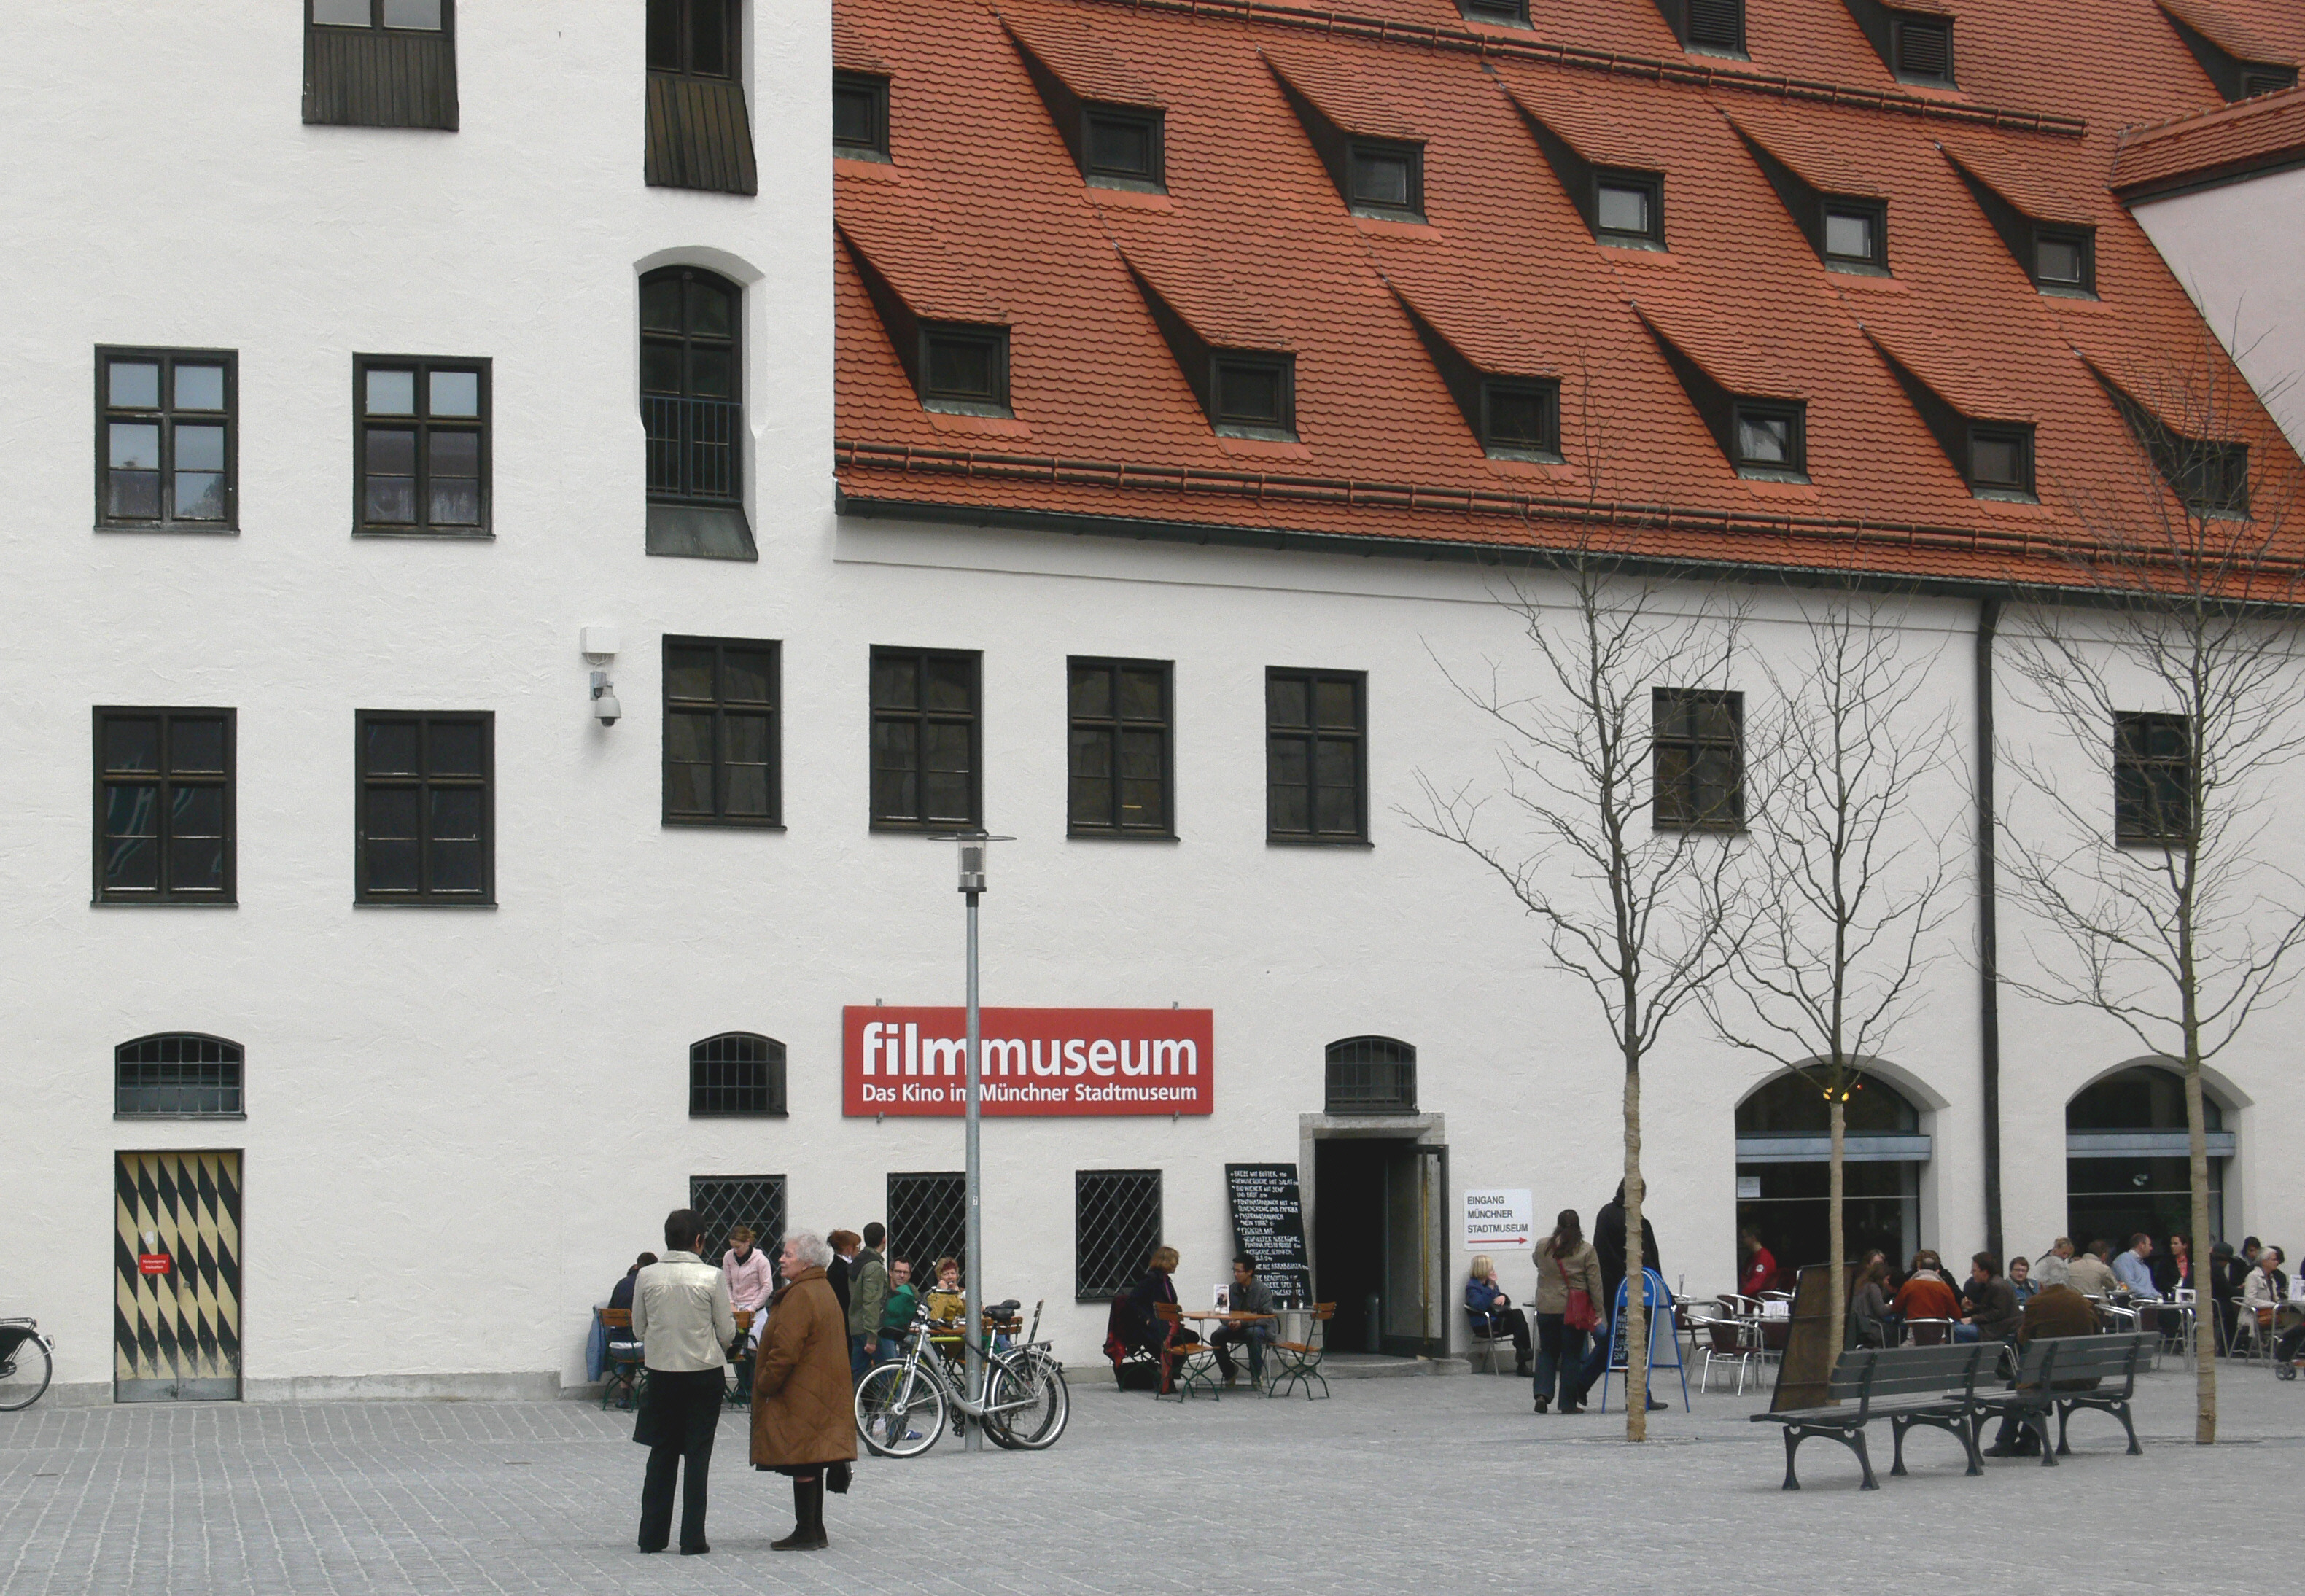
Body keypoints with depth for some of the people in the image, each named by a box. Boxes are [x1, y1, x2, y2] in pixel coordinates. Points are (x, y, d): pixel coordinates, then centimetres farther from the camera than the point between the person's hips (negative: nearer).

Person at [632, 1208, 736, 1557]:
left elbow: (639, 1331, 4)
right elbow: (727, 1333, -6)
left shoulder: (646, 1277, -4)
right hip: (704, 1372, -2)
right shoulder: (712, 1278, -11)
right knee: (698, 1455, 4)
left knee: (661, 1453, 12)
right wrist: (731, 1317, 15)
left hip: (661, 1372, 2)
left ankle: (652, 1536, 14)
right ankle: (692, 1539, 3)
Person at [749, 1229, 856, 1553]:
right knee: (811, 1465, 14)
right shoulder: (824, 1291, 15)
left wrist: (765, 1384, -12)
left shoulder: (800, 1296, -17)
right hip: (821, 1395, 10)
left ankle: (806, 1532, -5)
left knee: (801, 1465, -7)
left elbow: (786, 1350, -23)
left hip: (800, 1397, -10)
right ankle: (815, 1530, 18)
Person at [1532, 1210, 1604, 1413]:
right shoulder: (1587, 1251, -5)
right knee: (1572, 1356, 5)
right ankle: (1569, 1403, 8)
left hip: (1546, 1309, 2)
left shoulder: (1542, 1247, 2)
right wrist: (1598, 1312, -2)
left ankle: (1542, 1393, -2)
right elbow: (1595, 1285, -6)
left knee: (1547, 1352, 14)